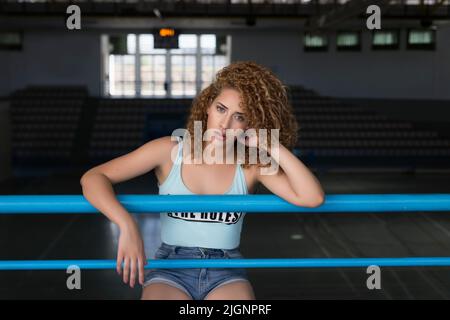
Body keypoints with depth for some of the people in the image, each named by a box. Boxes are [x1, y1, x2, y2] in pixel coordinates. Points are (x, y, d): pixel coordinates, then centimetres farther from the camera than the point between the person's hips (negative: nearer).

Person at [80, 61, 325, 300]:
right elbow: (93, 178, -10)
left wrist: (271, 145, -16)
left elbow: (312, 198, -16)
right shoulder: (169, 151, -6)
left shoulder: (252, 165, -3)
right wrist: (128, 226, -26)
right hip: (171, 267, -1)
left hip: (226, 272, 1)